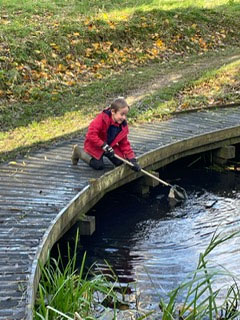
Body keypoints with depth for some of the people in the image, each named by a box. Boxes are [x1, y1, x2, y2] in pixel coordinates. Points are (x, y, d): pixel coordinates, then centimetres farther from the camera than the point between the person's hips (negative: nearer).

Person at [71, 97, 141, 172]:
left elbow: (124, 143, -3)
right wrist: (104, 146, -35)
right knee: (99, 166, -16)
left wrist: (132, 158, -14)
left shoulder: (123, 126, -9)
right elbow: (91, 134, -32)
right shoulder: (102, 119, -27)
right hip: (94, 145, -6)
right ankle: (79, 151, 6)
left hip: (110, 146, 6)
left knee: (120, 162, -9)